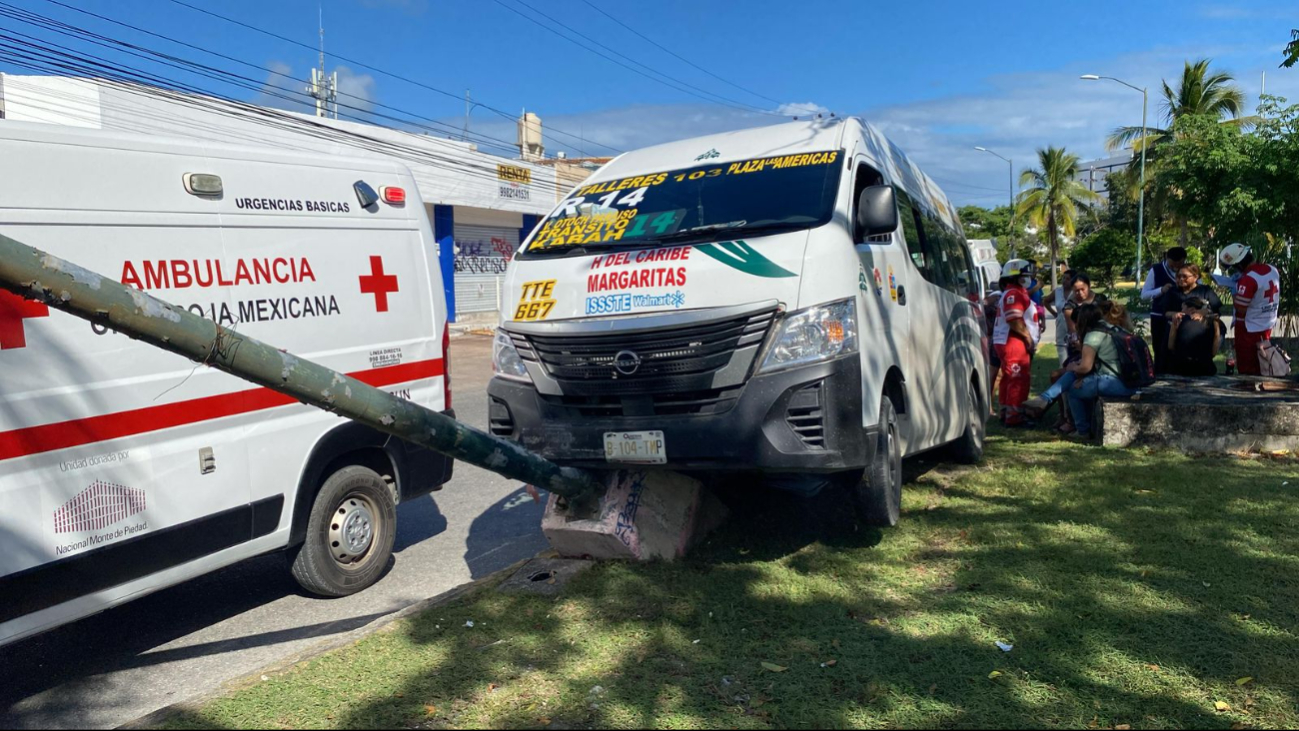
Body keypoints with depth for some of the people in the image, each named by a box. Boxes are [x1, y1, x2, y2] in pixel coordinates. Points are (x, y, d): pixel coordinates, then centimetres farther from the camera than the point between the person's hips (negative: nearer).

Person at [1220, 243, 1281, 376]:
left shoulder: (1248, 280, -25)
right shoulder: (1272, 270, 2)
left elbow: (1240, 309, -22)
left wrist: (1235, 293, -6)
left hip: (1249, 329, -8)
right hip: (1267, 325, 8)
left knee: (1247, 370, 2)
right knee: (1260, 368, 18)